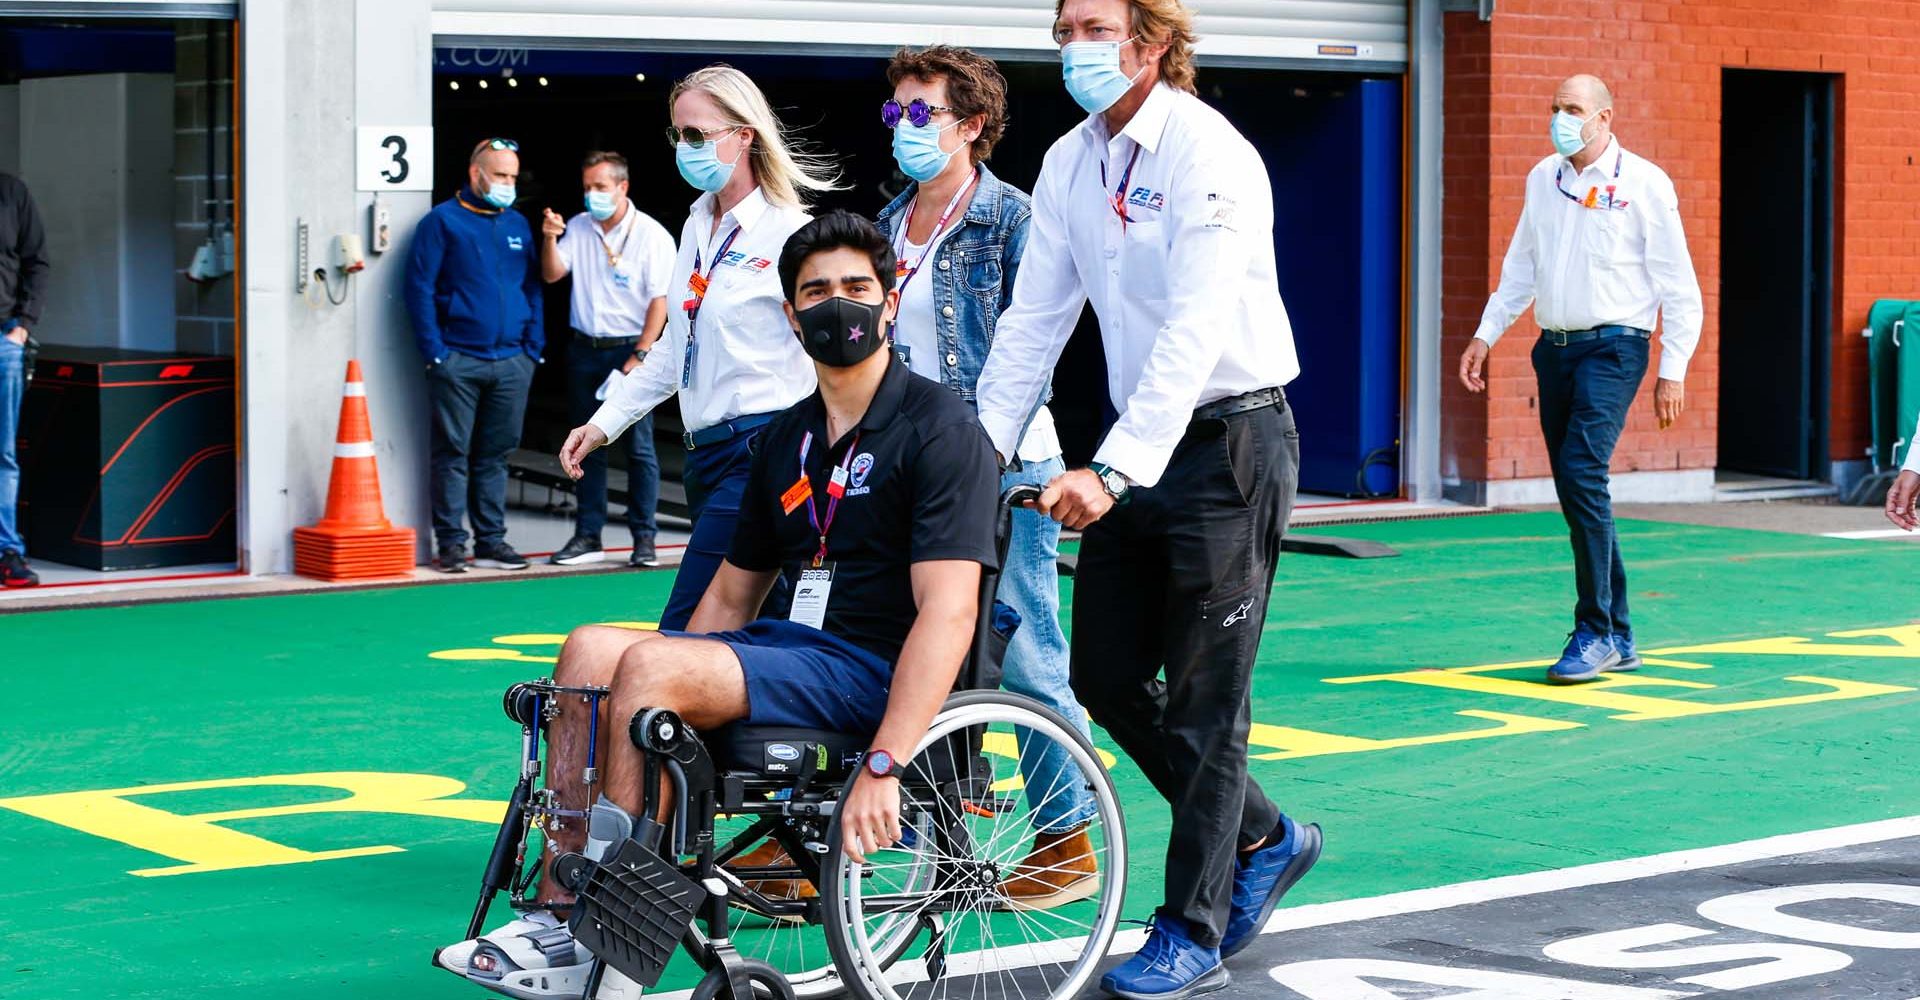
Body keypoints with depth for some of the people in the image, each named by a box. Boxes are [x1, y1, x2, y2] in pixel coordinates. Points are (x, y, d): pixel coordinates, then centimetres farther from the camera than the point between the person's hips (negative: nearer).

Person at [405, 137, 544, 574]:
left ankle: (492, 541, 14)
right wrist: (435, 353, -11)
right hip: (458, 362, -4)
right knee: (453, 454, -1)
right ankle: (451, 543, 3)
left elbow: (533, 289, 18)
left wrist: (534, 348, 7)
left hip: (511, 362, 4)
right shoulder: (443, 221, 0)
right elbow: (419, 289, -5)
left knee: (495, 455, 9)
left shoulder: (518, 225, 15)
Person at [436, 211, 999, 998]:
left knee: (648, 662, -24)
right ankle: (558, 915, -15)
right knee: (592, 649, -11)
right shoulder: (787, 438, 16)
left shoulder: (940, 427, -9)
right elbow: (732, 593, 23)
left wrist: (883, 769, -28)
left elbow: (947, 613, -19)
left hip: (881, 673, -8)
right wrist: (670, 693, 12)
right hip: (798, 643, 8)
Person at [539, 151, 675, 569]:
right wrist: (549, 239, -17)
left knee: (639, 448, -2)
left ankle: (644, 538, 3)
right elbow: (551, 275, 2)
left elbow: (659, 302, -9)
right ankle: (587, 536, 14)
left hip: (630, 349, -5)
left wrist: (639, 357, -14)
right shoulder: (578, 228, 7)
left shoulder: (651, 235, -7)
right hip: (585, 350, 5)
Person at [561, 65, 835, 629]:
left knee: (681, 633, -12)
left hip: (758, 450, -8)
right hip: (706, 451, 8)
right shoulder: (698, 227, 16)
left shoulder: (789, 234, -9)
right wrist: (605, 422, 22)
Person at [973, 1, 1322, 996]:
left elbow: (1194, 334, -27)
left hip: (1229, 440, -8)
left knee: (1202, 698, -2)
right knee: (1105, 675, 9)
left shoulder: (1209, 153, -18)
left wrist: (1113, 471, -35)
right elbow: (1033, 320, 8)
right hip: (1139, 445, 8)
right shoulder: (1070, 163, 6)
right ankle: (1265, 839, 27)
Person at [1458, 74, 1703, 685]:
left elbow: (1679, 285, -3)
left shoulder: (1644, 184, -4)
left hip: (1613, 347, -6)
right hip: (1555, 347, 6)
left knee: (1582, 473, -19)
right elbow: (1520, 268, 22)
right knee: (1577, 491, 6)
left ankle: (1595, 633, -13)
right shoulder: (1543, 179, 12)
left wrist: (1673, 371, -8)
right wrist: (1486, 335, 14)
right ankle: (1618, 639, 14)